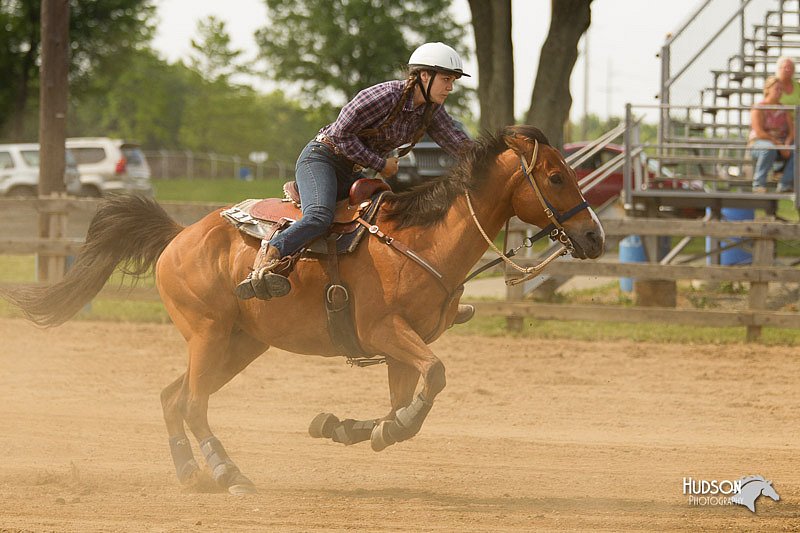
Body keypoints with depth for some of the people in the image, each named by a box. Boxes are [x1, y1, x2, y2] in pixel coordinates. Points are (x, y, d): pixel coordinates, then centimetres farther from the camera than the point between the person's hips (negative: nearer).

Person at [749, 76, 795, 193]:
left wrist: (787, 144, -17)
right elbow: (759, 133, -18)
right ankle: (759, 185, -33)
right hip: (759, 145, -5)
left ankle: (785, 185, -27)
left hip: (781, 146, 5)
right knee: (770, 148, -41)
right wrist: (779, 144, -20)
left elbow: (792, 131, 5)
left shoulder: (784, 109, 11)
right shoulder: (758, 109, -8)